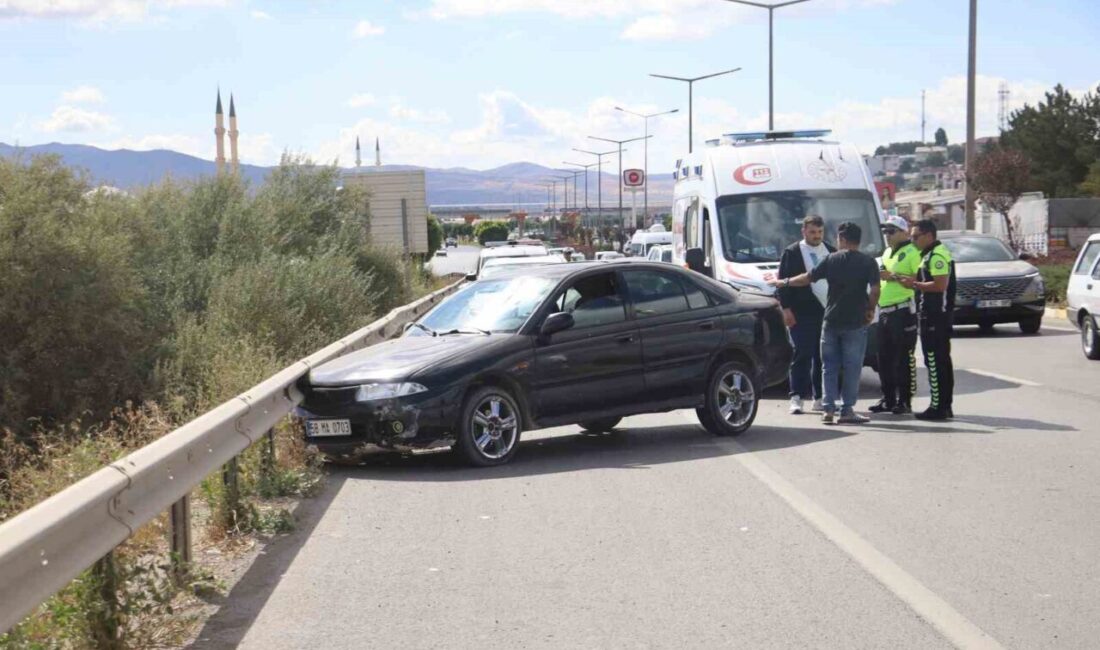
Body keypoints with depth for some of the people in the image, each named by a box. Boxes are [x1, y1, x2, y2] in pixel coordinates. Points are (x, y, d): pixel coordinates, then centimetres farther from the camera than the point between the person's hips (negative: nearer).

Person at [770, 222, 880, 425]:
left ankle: (829, 410, 6)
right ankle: (847, 411, 2)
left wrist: (784, 283, 21)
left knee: (829, 366, 10)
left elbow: (808, 278, 6)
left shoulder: (831, 260, 2)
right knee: (852, 367, 3)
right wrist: (871, 310, 5)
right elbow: (874, 290, -12)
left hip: (831, 320, 2)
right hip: (855, 322, -2)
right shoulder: (868, 262, -4)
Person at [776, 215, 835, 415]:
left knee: (824, 357, 8)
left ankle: (820, 398, 15)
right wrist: (786, 308, -11)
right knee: (802, 355, -7)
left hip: (828, 312, 5)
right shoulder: (792, 253, 0)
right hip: (802, 314, -4)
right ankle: (797, 397, -6)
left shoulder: (831, 252, 13)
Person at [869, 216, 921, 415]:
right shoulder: (887, 253, 22)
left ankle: (905, 401, -2)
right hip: (885, 311, 9)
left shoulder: (912, 253, -7)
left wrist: (895, 276, -20)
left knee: (904, 358, -5)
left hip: (903, 310, -9)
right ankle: (888, 399, 18)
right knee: (884, 359, 10)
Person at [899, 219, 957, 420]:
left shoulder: (937, 255, -15)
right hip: (935, 313, 11)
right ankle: (946, 405, 19)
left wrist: (915, 284, -15)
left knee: (934, 361, -10)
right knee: (942, 360, 13)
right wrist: (912, 281, 11)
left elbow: (940, 285, -24)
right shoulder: (929, 254, 18)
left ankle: (938, 407, -9)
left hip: (935, 315, -11)